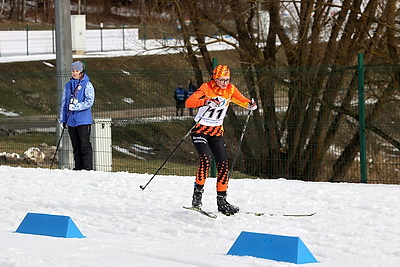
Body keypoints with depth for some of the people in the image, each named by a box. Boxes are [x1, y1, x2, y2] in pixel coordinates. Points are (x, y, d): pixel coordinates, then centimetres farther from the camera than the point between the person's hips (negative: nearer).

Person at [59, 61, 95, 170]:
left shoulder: (87, 85, -3)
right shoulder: (68, 85, 15)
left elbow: (89, 102, -12)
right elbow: (64, 103, 19)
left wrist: (75, 107, -21)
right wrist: (62, 119, 15)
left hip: (84, 120, -6)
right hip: (71, 120, 6)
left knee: (85, 145, -8)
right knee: (76, 146, 8)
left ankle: (88, 167, -8)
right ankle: (78, 168, 13)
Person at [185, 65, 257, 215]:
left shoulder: (230, 89, -1)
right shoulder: (206, 88, -15)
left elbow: (242, 100, 11)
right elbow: (189, 102, -27)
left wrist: (250, 104, -13)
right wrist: (206, 102, -46)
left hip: (217, 132, 5)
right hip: (200, 130, -5)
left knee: (223, 165, -2)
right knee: (205, 160, -25)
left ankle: (222, 201, 9)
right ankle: (197, 195, -14)